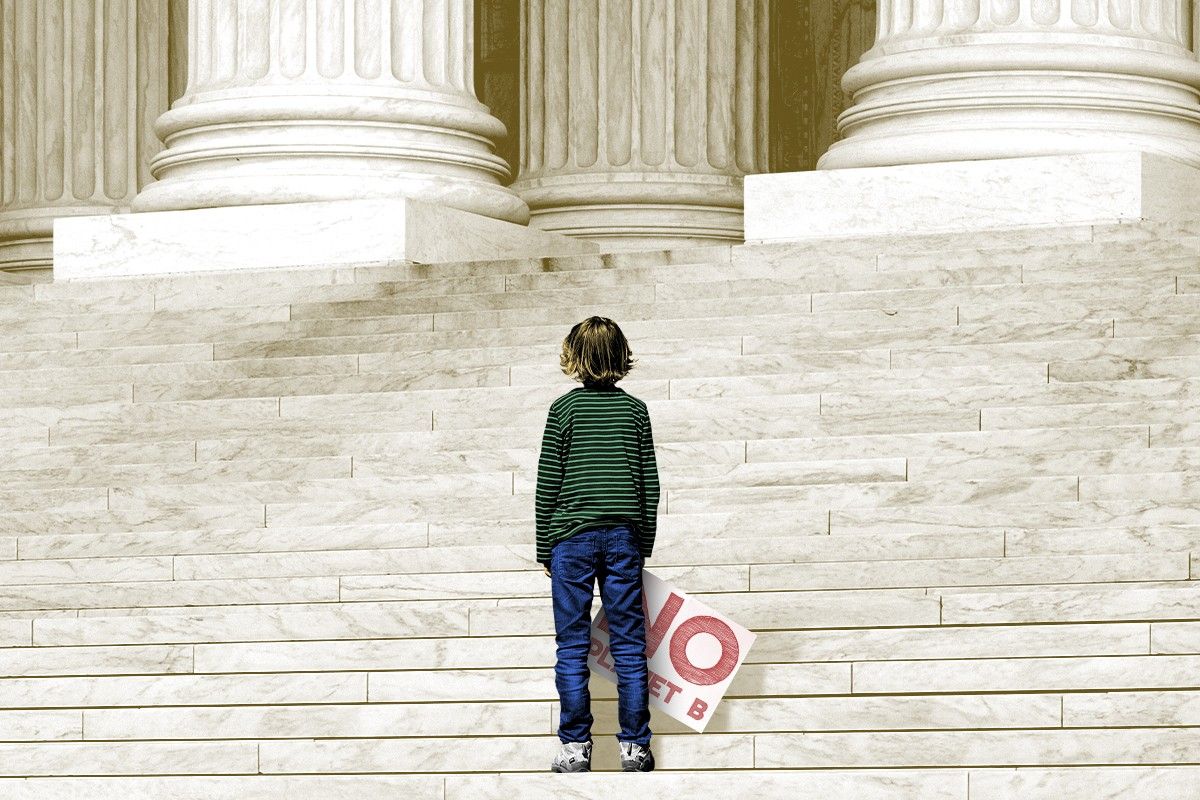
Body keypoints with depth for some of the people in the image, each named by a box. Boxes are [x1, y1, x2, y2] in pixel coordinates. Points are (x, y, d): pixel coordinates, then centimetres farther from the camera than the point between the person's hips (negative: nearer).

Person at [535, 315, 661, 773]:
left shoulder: (565, 409, -3)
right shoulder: (635, 410, 4)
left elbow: (548, 485, -3)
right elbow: (650, 484, 6)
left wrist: (545, 549, 5)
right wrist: (645, 545, 15)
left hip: (572, 538, -2)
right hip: (624, 538, 2)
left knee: (572, 646, 1)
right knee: (629, 645, 4)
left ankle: (575, 748, -1)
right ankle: (634, 748, 3)